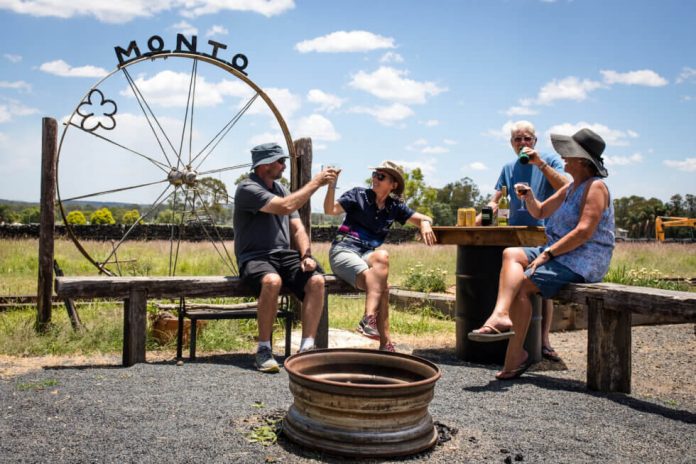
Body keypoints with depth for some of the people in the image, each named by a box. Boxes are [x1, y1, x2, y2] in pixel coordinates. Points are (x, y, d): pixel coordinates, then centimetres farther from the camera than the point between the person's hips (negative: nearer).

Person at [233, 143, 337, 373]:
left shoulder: (281, 189, 18)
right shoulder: (247, 189, -7)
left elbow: (297, 228, 14)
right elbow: (285, 207, -22)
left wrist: (306, 256, -4)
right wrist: (315, 182, -14)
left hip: (284, 255, 6)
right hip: (255, 258, -6)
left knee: (316, 280, -21)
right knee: (272, 281, -38)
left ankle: (307, 348, -20)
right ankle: (264, 350, -21)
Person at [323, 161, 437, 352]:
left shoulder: (394, 206, 14)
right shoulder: (359, 195, 4)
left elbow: (422, 218, 16)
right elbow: (330, 210, -6)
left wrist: (425, 224, -7)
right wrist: (331, 186, -21)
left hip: (368, 254, 4)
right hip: (343, 250, -4)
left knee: (381, 256, -33)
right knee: (381, 285, -29)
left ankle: (369, 319, -31)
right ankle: (385, 342, -27)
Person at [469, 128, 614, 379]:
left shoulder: (595, 187, -11)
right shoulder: (570, 188, 20)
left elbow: (584, 232, -21)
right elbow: (540, 212, 25)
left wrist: (548, 253, -21)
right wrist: (529, 198, 3)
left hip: (582, 262, -9)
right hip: (559, 254, 9)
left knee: (522, 284, -21)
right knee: (511, 254, -11)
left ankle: (514, 357, -14)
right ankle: (501, 316, -30)